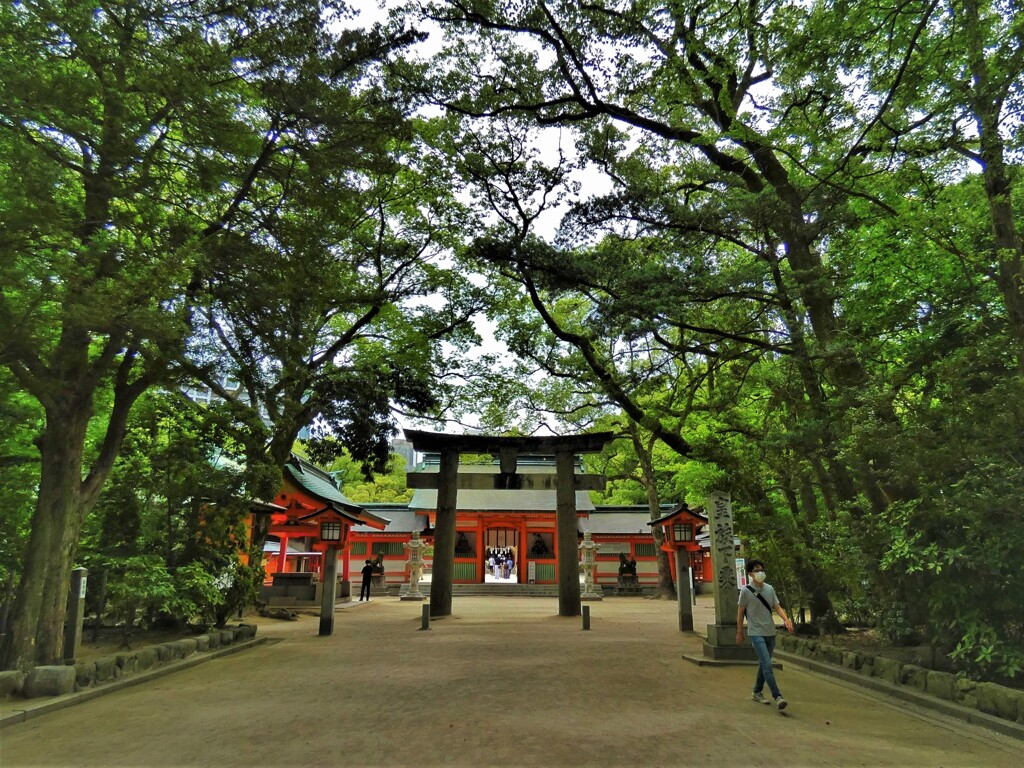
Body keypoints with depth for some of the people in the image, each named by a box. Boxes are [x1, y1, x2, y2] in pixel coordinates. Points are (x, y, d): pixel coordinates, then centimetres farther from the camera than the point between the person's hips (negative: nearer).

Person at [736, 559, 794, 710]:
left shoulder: (769, 589, 5)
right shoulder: (746, 591, -9)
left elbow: (777, 607, 2)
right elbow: (740, 612, -3)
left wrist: (786, 620, -17)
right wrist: (739, 632, 0)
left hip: (770, 632, 6)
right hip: (756, 633, -6)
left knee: (763, 664, 14)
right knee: (767, 664, -15)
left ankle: (757, 692, 28)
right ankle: (778, 697, -17)